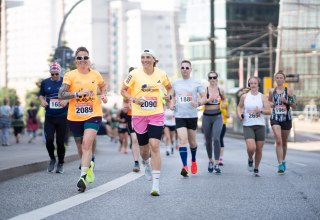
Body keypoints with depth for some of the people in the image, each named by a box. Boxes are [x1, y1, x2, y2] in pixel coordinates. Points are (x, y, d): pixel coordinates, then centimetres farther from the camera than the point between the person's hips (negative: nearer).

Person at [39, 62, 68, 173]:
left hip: (62, 117, -2)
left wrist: (66, 100, -18)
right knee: (49, 140, -10)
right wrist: (42, 101, -3)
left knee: (60, 142, 3)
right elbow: (41, 95, 19)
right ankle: (52, 159, 16)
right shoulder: (45, 83, 7)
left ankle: (60, 164, 19)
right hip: (49, 117, 2)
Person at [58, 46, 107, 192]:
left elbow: (103, 85, 26)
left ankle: (83, 177, -22)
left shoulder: (96, 75, 4)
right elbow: (61, 95, -15)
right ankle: (89, 164, 46)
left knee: (87, 143, -19)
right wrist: (79, 93, -25)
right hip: (75, 117, 1)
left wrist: (103, 95, 6)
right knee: (80, 146, 15)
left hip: (93, 115, -1)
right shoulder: (70, 75, -5)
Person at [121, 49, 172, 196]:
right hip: (139, 116, 0)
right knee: (144, 149, 9)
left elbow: (169, 87, 19)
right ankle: (146, 164, 49)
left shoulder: (161, 74, 1)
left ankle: (156, 184, -15)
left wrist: (168, 95, -3)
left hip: (156, 115, 0)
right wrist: (134, 99, -14)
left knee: (154, 146, -15)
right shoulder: (134, 74, -5)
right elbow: (123, 90, 3)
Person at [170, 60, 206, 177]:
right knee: (182, 139, -14)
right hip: (179, 116, 1)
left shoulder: (196, 83, 0)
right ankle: (185, 167, -17)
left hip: (192, 115, -1)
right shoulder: (175, 83, 8)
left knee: (192, 141, 11)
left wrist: (198, 103, -19)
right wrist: (172, 104, 4)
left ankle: (193, 160, 39)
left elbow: (204, 97, 1)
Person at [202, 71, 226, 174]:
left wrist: (223, 103, 3)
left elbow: (224, 99, 24)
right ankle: (210, 161, 32)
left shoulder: (220, 90, 3)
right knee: (208, 140, 10)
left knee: (216, 139, -16)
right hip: (206, 116, 0)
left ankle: (216, 164, -15)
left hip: (217, 117, 0)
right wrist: (208, 99, -37)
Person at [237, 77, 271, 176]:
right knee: (251, 148, -19)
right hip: (248, 126, -1)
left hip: (260, 126, 1)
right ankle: (250, 160, 15)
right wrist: (239, 114, 1)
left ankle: (256, 169, 23)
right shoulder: (244, 97, 5)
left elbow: (268, 111, -2)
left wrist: (260, 111, -21)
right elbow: (239, 106, 21)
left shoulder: (263, 97, 3)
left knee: (259, 149, 3)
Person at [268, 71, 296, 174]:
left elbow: (294, 105, 0)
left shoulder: (289, 91, 0)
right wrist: (271, 105, 2)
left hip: (286, 118, 0)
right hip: (275, 118, 0)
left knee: (284, 142, 14)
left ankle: (283, 160, 37)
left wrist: (286, 101, -16)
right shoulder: (272, 91, 6)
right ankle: (280, 165, -20)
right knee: (278, 141, -16)